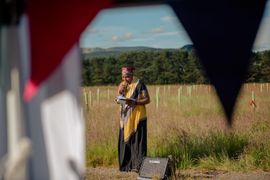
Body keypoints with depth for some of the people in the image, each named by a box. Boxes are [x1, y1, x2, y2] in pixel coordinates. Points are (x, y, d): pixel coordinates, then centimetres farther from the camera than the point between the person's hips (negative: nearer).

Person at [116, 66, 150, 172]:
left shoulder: (139, 84, -9)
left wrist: (134, 102, -24)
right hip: (126, 117, 6)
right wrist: (120, 92, -11)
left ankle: (138, 165, -4)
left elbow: (147, 99, -10)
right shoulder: (122, 85, 10)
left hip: (137, 117, -6)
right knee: (125, 140, 5)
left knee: (137, 140, -7)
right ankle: (127, 165, 11)